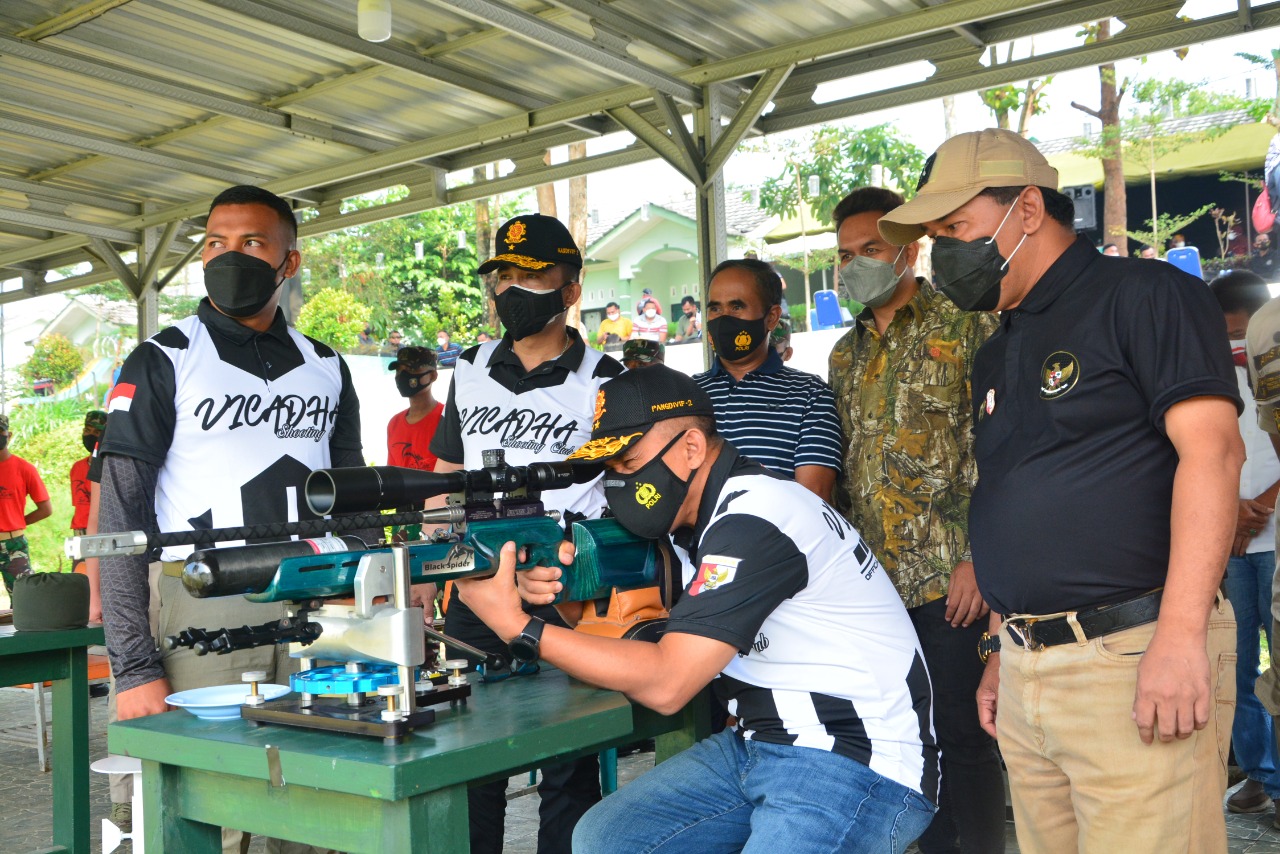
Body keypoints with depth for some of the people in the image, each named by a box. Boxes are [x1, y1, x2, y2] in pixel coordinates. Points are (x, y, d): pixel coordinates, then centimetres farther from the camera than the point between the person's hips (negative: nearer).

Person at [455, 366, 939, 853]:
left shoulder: (753, 520, -21)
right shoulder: (695, 518, 9)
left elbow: (665, 684, -24)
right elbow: (622, 641, 9)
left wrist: (519, 626, -22)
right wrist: (568, 593, -10)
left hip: (856, 765, -9)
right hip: (759, 745, 9)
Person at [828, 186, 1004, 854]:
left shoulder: (967, 326, -3)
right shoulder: (845, 354, 17)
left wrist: (980, 556, -15)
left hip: (948, 576, -6)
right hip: (873, 577, 6)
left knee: (961, 732, 0)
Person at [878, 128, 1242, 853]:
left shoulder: (1145, 296, -5)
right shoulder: (998, 355, 19)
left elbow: (1212, 448, -15)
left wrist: (1181, 635, -22)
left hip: (1133, 657, -7)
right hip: (1026, 669, 7)